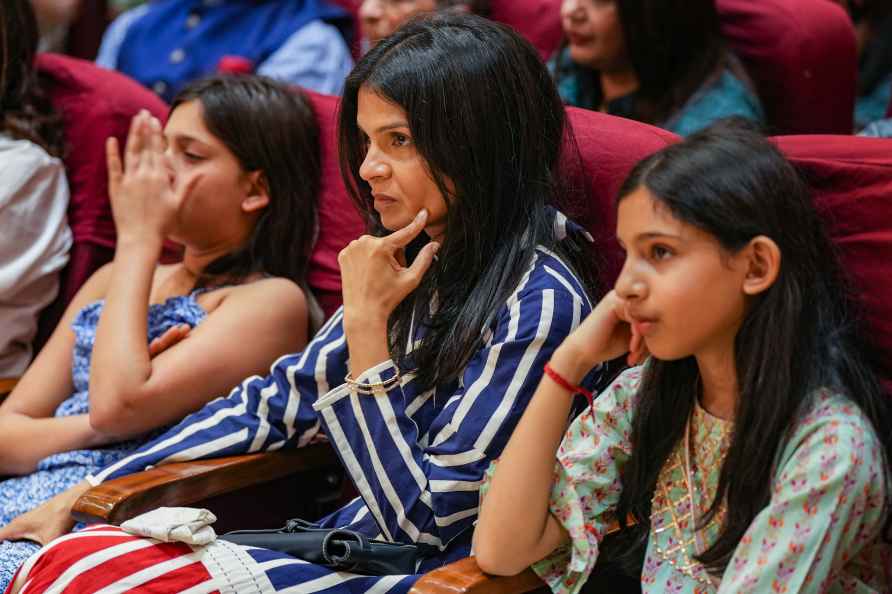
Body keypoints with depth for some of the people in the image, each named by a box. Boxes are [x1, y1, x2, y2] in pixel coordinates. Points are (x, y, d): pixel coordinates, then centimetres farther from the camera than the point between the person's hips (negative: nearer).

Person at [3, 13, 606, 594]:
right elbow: (275, 402, 13)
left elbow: (421, 521, -17)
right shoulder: (413, 261, 7)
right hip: (349, 545, 7)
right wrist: (88, 495, 8)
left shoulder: (539, 302, -17)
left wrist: (366, 323, -17)